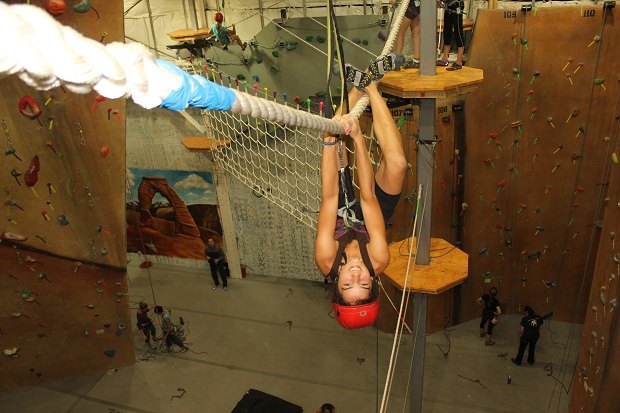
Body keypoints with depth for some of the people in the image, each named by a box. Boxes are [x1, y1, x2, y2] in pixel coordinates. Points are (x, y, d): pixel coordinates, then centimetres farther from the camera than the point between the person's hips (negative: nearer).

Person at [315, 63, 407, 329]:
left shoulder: (327, 262, -41)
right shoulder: (379, 262, -42)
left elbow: (329, 197, -48)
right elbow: (368, 196, -47)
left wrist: (331, 139, -53)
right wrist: (358, 139, -49)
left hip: (343, 212, 1)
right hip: (369, 214, -1)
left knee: (335, 141, -17)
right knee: (396, 162, -27)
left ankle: (360, 87, 6)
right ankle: (370, 86, -12)